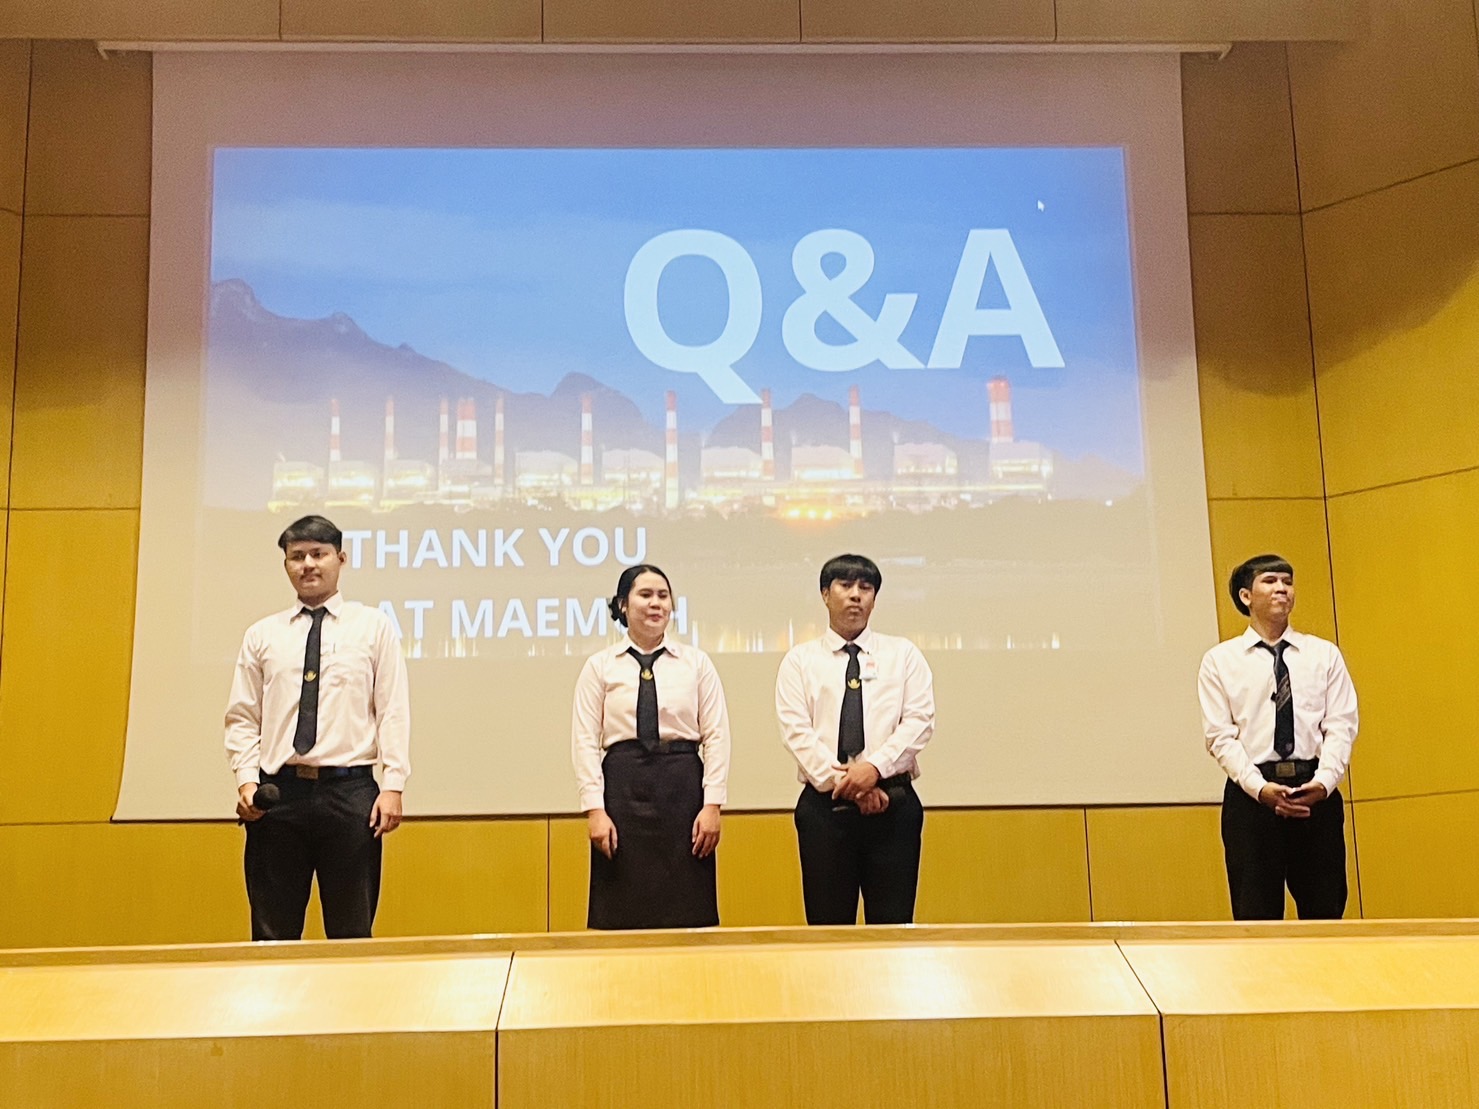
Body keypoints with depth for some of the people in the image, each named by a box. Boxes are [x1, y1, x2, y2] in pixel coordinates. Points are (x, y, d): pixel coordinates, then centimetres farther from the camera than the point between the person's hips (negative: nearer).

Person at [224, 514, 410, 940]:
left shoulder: (374, 627, 7)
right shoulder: (262, 635, 12)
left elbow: (394, 713, 1)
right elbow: (242, 718, 10)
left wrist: (393, 785, -8)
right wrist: (246, 780, -4)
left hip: (350, 791, -1)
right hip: (277, 793, 2)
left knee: (351, 932, 4)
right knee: (273, 934, 5)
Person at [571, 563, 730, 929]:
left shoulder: (696, 663, 8)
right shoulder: (600, 666, 6)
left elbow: (716, 736, 4)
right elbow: (585, 741, 2)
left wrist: (712, 804, -5)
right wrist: (594, 810, -6)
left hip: (683, 787, 1)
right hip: (622, 788, 0)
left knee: (688, 917, 1)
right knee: (622, 917, 0)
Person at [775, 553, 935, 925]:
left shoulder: (903, 654, 10)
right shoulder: (800, 660, 9)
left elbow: (920, 721, -1)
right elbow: (797, 732, -2)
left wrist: (874, 767, -16)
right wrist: (842, 781, -14)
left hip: (893, 803, 0)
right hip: (824, 803, 0)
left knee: (893, 923, 0)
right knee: (828, 923, 2)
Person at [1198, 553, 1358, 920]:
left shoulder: (1325, 655, 10)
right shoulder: (1220, 661, 5)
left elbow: (1341, 725, 3)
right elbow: (1221, 737, -1)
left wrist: (1324, 781, -14)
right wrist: (1260, 787, -15)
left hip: (1317, 793, 2)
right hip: (1252, 794, -1)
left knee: (1324, 912, 4)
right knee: (1257, 916, 0)